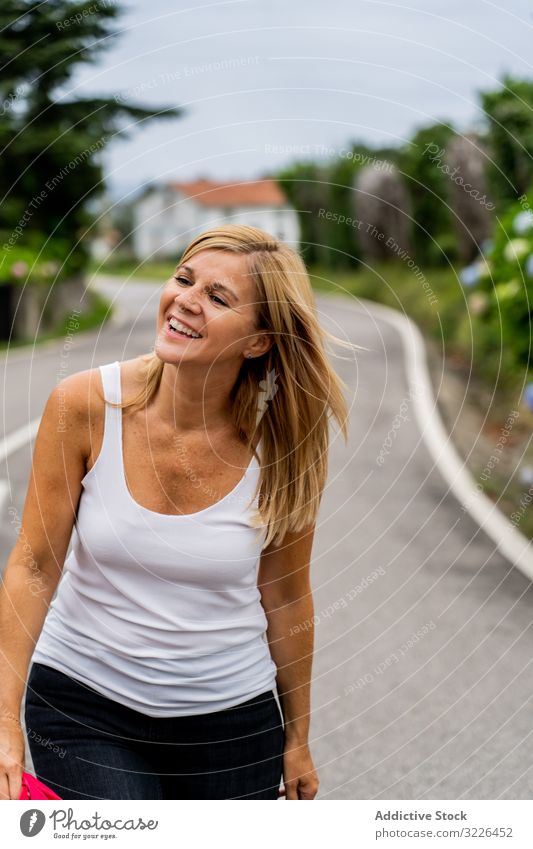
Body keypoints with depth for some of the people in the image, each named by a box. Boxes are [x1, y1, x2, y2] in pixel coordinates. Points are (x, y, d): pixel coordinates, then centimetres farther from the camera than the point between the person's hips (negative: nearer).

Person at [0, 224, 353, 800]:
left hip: (231, 717, 1)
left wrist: (297, 740, 8)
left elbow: (285, 597, -1)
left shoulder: (283, 443, -14)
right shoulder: (85, 405, -15)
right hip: (82, 704, -1)